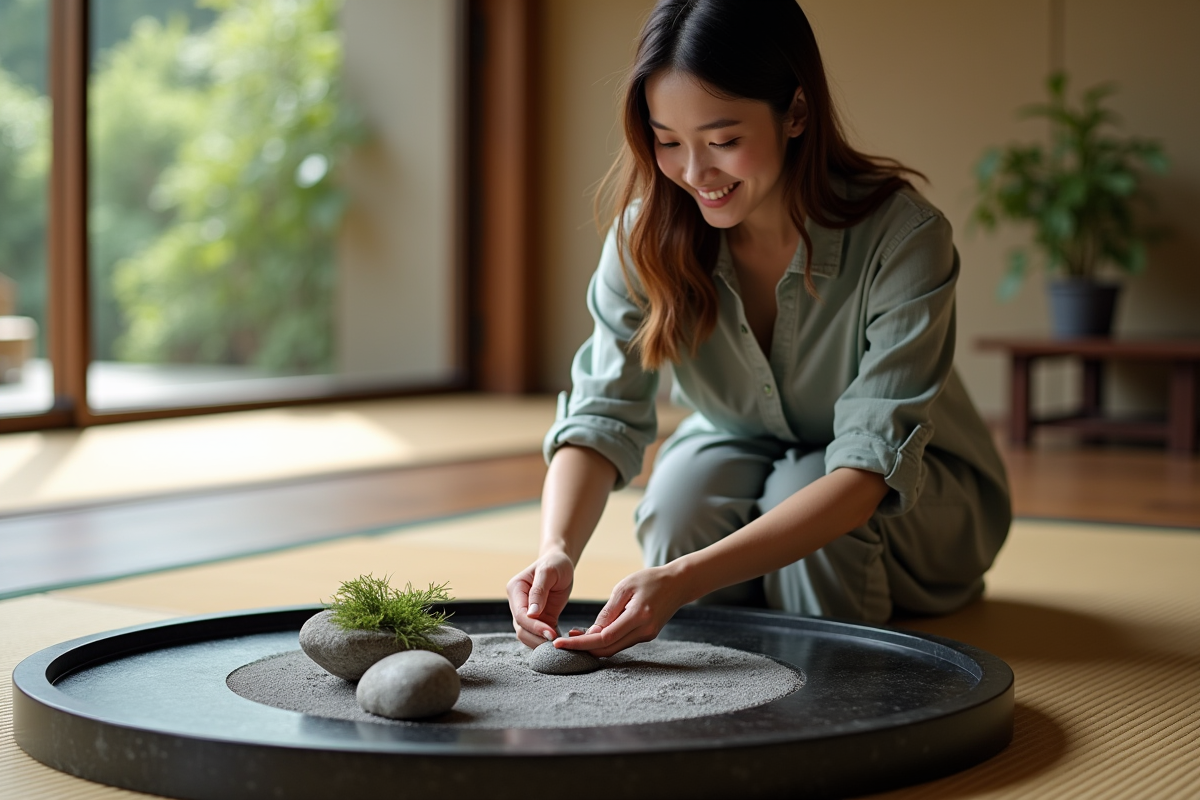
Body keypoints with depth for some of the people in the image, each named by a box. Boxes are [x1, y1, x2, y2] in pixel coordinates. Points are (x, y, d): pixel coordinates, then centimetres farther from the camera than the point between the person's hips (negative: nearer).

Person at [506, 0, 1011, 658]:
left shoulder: (904, 237, -32)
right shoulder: (649, 235, -19)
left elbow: (871, 465, -38)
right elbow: (601, 416, -23)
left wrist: (685, 576, -51)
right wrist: (557, 551, -47)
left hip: (915, 489, -2)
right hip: (742, 454, 3)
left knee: (809, 500, -34)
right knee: (684, 492, -30)